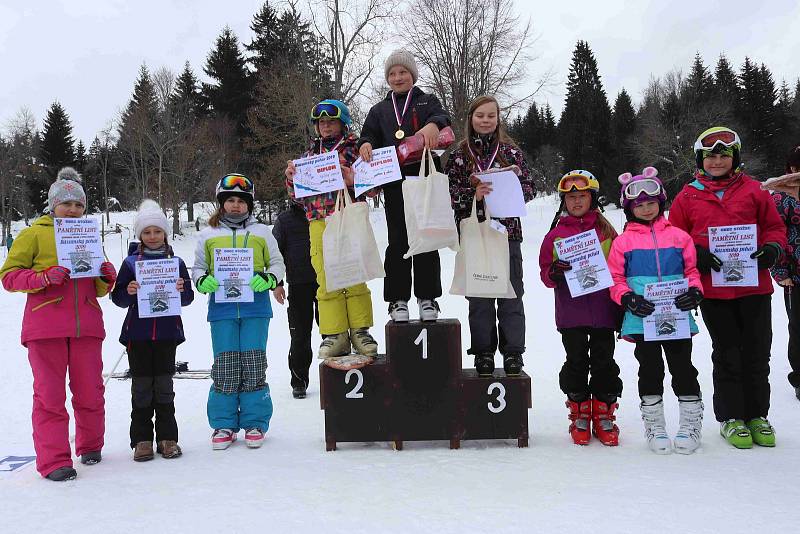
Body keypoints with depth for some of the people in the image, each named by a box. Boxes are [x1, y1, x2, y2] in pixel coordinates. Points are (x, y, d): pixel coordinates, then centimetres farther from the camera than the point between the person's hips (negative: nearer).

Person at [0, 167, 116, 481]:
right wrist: (46, 277, -16)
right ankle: (53, 460, 6)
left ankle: (90, 446, 26)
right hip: (45, 327, -3)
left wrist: (108, 278, -1)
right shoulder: (34, 234, 7)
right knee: (50, 395, -1)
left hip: (86, 326, 4)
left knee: (90, 392, 7)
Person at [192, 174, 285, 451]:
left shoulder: (261, 232, 11)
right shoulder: (208, 235, 13)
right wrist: (203, 281, -5)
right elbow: (198, 268, 17)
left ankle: (255, 422, 11)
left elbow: (277, 263, 12)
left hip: (255, 306, 0)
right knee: (224, 365, 1)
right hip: (221, 308, 1)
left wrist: (267, 279, -8)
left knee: (253, 363, 0)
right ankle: (224, 424, 13)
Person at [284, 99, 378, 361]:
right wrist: (291, 178, 2)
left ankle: (360, 330, 5)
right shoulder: (311, 152, 20)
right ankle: (334, 334, 5)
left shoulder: (356, 148, 7)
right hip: (319, 224, 3)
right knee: (326, 280, -1)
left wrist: (354, 179, -18)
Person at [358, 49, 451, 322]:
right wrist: (366, 144, -14)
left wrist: (433, 124, -31)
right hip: (394, 184, 1)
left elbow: (441, 116, -6)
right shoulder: (379, 110, 21)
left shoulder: (426, 101, 14)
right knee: (397, 240, 0)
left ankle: (427, 297, 9)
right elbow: (369, 135, 11)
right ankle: (397, 299, 6)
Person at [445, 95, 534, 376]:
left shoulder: (511, 151, 8)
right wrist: (472, 194, -18)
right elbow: (449, 193, -1)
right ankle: (484, 353, 15)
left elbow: (529, 188, 7)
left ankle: (513, 353, 11)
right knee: (479, 296, 5)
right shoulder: (458, 155, 6)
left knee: (511, 295, 2)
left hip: (507, 232, 0)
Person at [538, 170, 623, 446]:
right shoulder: (556, 235, 5)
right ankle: (579, 416, 20)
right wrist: (554, 272, -18)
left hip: (603, 310, 1)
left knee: (604, 362, 6)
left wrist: (622, 308, 6)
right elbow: (545, 274, 6)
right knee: (577, 362, 6)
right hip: (570, 313, 0)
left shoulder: (606, 231, 6)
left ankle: (604, 416, 20)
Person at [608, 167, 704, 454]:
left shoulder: (679, 236, 8)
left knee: (683, 368, 7)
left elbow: (692, 270, 12)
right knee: (650, 371, 9)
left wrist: (694, 291, -7)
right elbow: (614, 279, 4)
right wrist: (628, 299, -13)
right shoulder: (623, 241, 4)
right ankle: (654, 427, 22)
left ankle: (691, 424, 22)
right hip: (641, 319, -1)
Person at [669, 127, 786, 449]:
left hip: (754, 286, 1)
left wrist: (772, 248, -8)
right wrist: (696, 254, -10)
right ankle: (730, 418, 20)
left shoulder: (753, 191, 6)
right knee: (727, 355, 7)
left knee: (757, 353, 9)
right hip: (713, 288, -1)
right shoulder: (688, 196, 4)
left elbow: (774, 225, 12)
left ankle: (756, 415, 25)